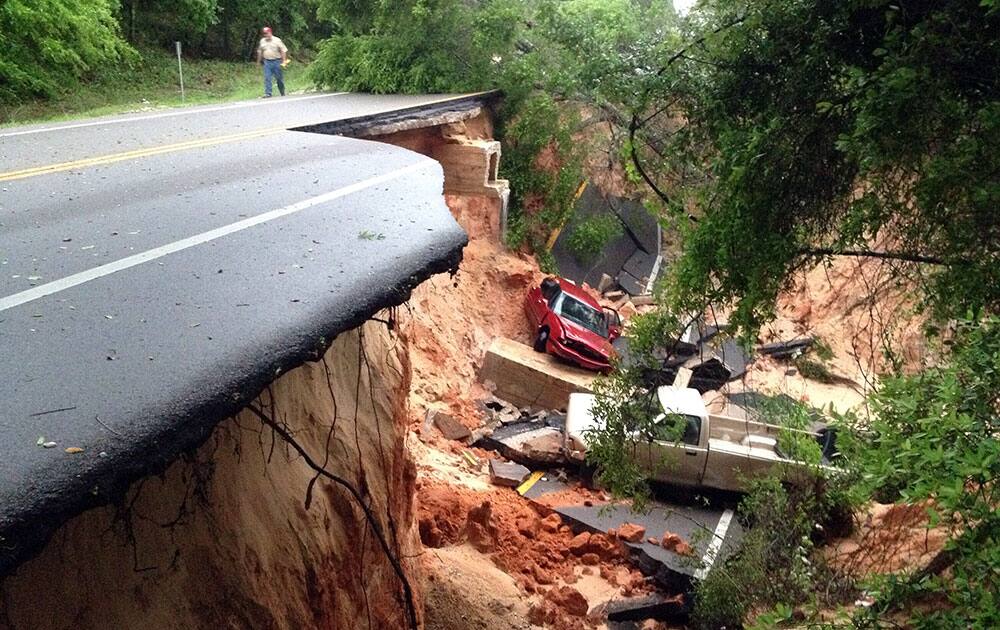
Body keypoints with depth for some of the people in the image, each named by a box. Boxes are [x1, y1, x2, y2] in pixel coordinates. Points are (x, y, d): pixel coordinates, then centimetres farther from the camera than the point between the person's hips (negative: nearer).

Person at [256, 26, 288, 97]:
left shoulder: (277, 40, -2)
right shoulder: (262, 41, 11)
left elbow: (283, 51, -3)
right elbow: (259, 52, 20)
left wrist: (284, 61, -11)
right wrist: (258, 61, 20)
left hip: (276, 61, -3)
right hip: (267, 62, 3)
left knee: (279, 78, 4)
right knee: (267, 78, -7)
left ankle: (283, 93, 20)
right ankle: (268, 93, -7)